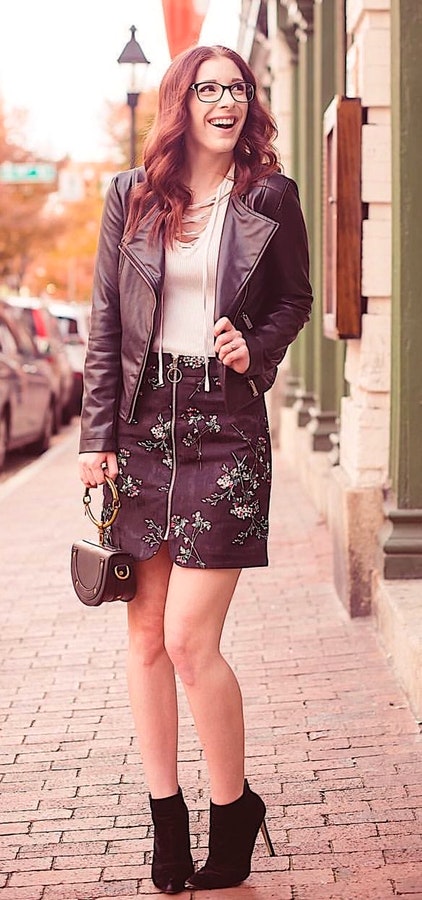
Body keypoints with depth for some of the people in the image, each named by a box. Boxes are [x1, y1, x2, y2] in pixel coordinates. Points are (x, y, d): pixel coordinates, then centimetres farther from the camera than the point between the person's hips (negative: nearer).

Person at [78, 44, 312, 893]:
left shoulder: (270, 199, 2)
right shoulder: (132, 196, 5)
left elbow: (295, 299, 14)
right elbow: (105, 321, 6)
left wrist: (257, 348, -7)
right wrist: (98, 435, 0)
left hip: (226, 426, -3)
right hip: (144, 424, 3)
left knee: (190, 639, -8)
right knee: (146, 632, 5)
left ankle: (234, 810, 12)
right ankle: (166, 815, 17)